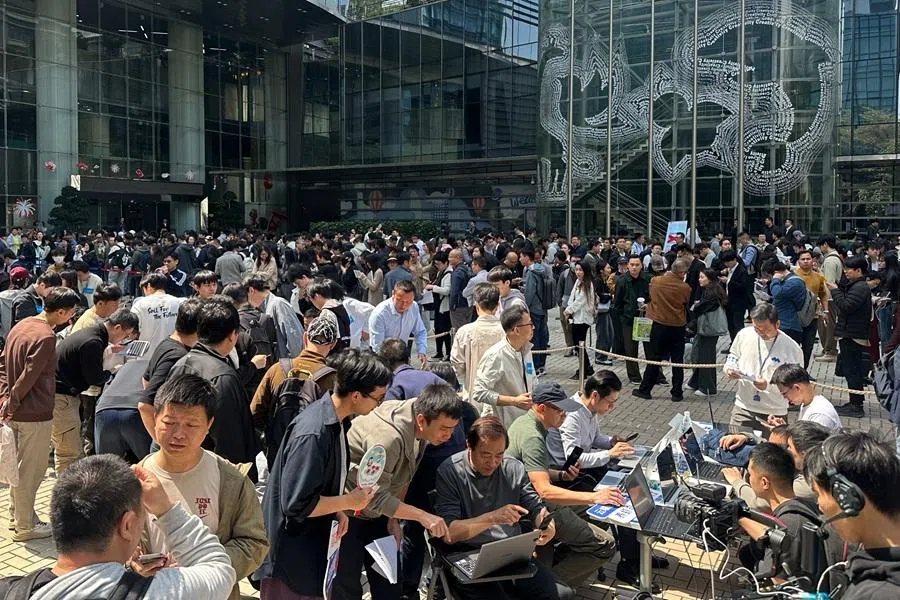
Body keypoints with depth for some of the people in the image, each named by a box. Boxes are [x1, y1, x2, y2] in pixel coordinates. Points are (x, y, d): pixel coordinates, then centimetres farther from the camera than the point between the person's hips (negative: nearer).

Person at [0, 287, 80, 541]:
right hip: (35, 415, -9)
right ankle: (25, 526, 14)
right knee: (31, 470, 3)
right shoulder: (45, 337, -22)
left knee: (21, 466, 21)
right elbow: (29, 376, -23)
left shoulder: (21, 325, 8)